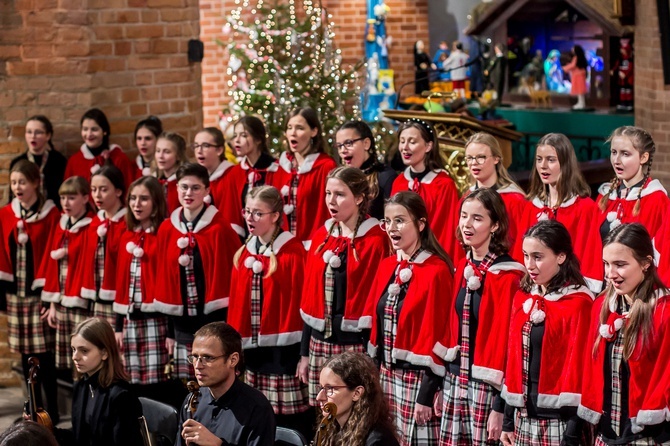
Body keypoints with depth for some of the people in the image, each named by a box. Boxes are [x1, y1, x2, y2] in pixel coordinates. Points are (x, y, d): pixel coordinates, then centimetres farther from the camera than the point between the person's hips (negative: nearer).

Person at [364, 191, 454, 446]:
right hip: (386, 375, 7)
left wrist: (427, 395, -15)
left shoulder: (437, 271, -13)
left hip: (417, 378, -7)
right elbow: (372, 324, 13)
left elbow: (436, 335, -14)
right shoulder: (387, 267, 8)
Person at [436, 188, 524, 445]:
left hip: (486, 386, -6)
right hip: (455, 380, 6)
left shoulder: (507, 277, -12)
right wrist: (441, 386, 12)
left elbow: (506, 340, -13)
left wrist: (500, 407, -15)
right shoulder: (463, 269, 9)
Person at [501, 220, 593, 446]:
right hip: (524, 416, 6)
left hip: (559, 419, -6)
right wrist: (508, 420, 12)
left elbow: (577, 366, -13)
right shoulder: (523, 297, 9)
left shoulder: (578, 303, -10)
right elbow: (514, 357, 11)